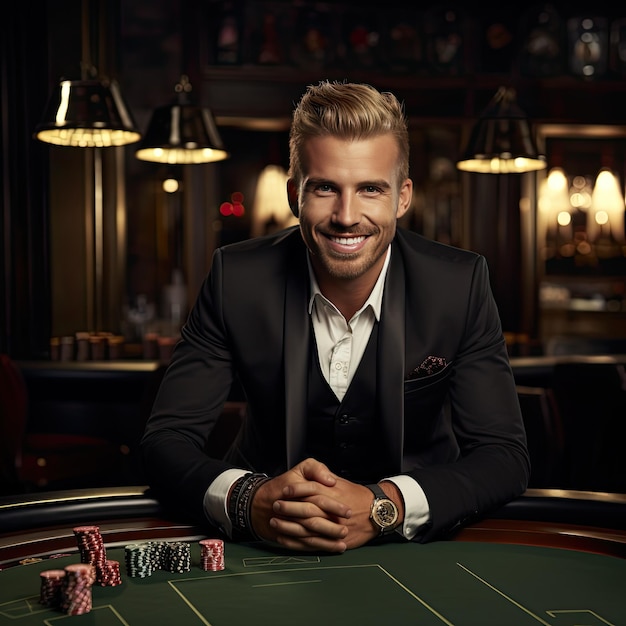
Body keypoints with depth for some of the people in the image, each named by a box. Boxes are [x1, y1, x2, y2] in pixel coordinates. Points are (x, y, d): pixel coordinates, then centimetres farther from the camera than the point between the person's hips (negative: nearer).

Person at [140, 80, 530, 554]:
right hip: (268, 548, 0)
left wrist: (385, 506, -32)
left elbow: (505, 457, -13)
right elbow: (167, 440, -11)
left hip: (415, 543, 0)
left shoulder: (459, 284, -11)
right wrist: (249, 502, -33)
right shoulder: (239, 278, -11)